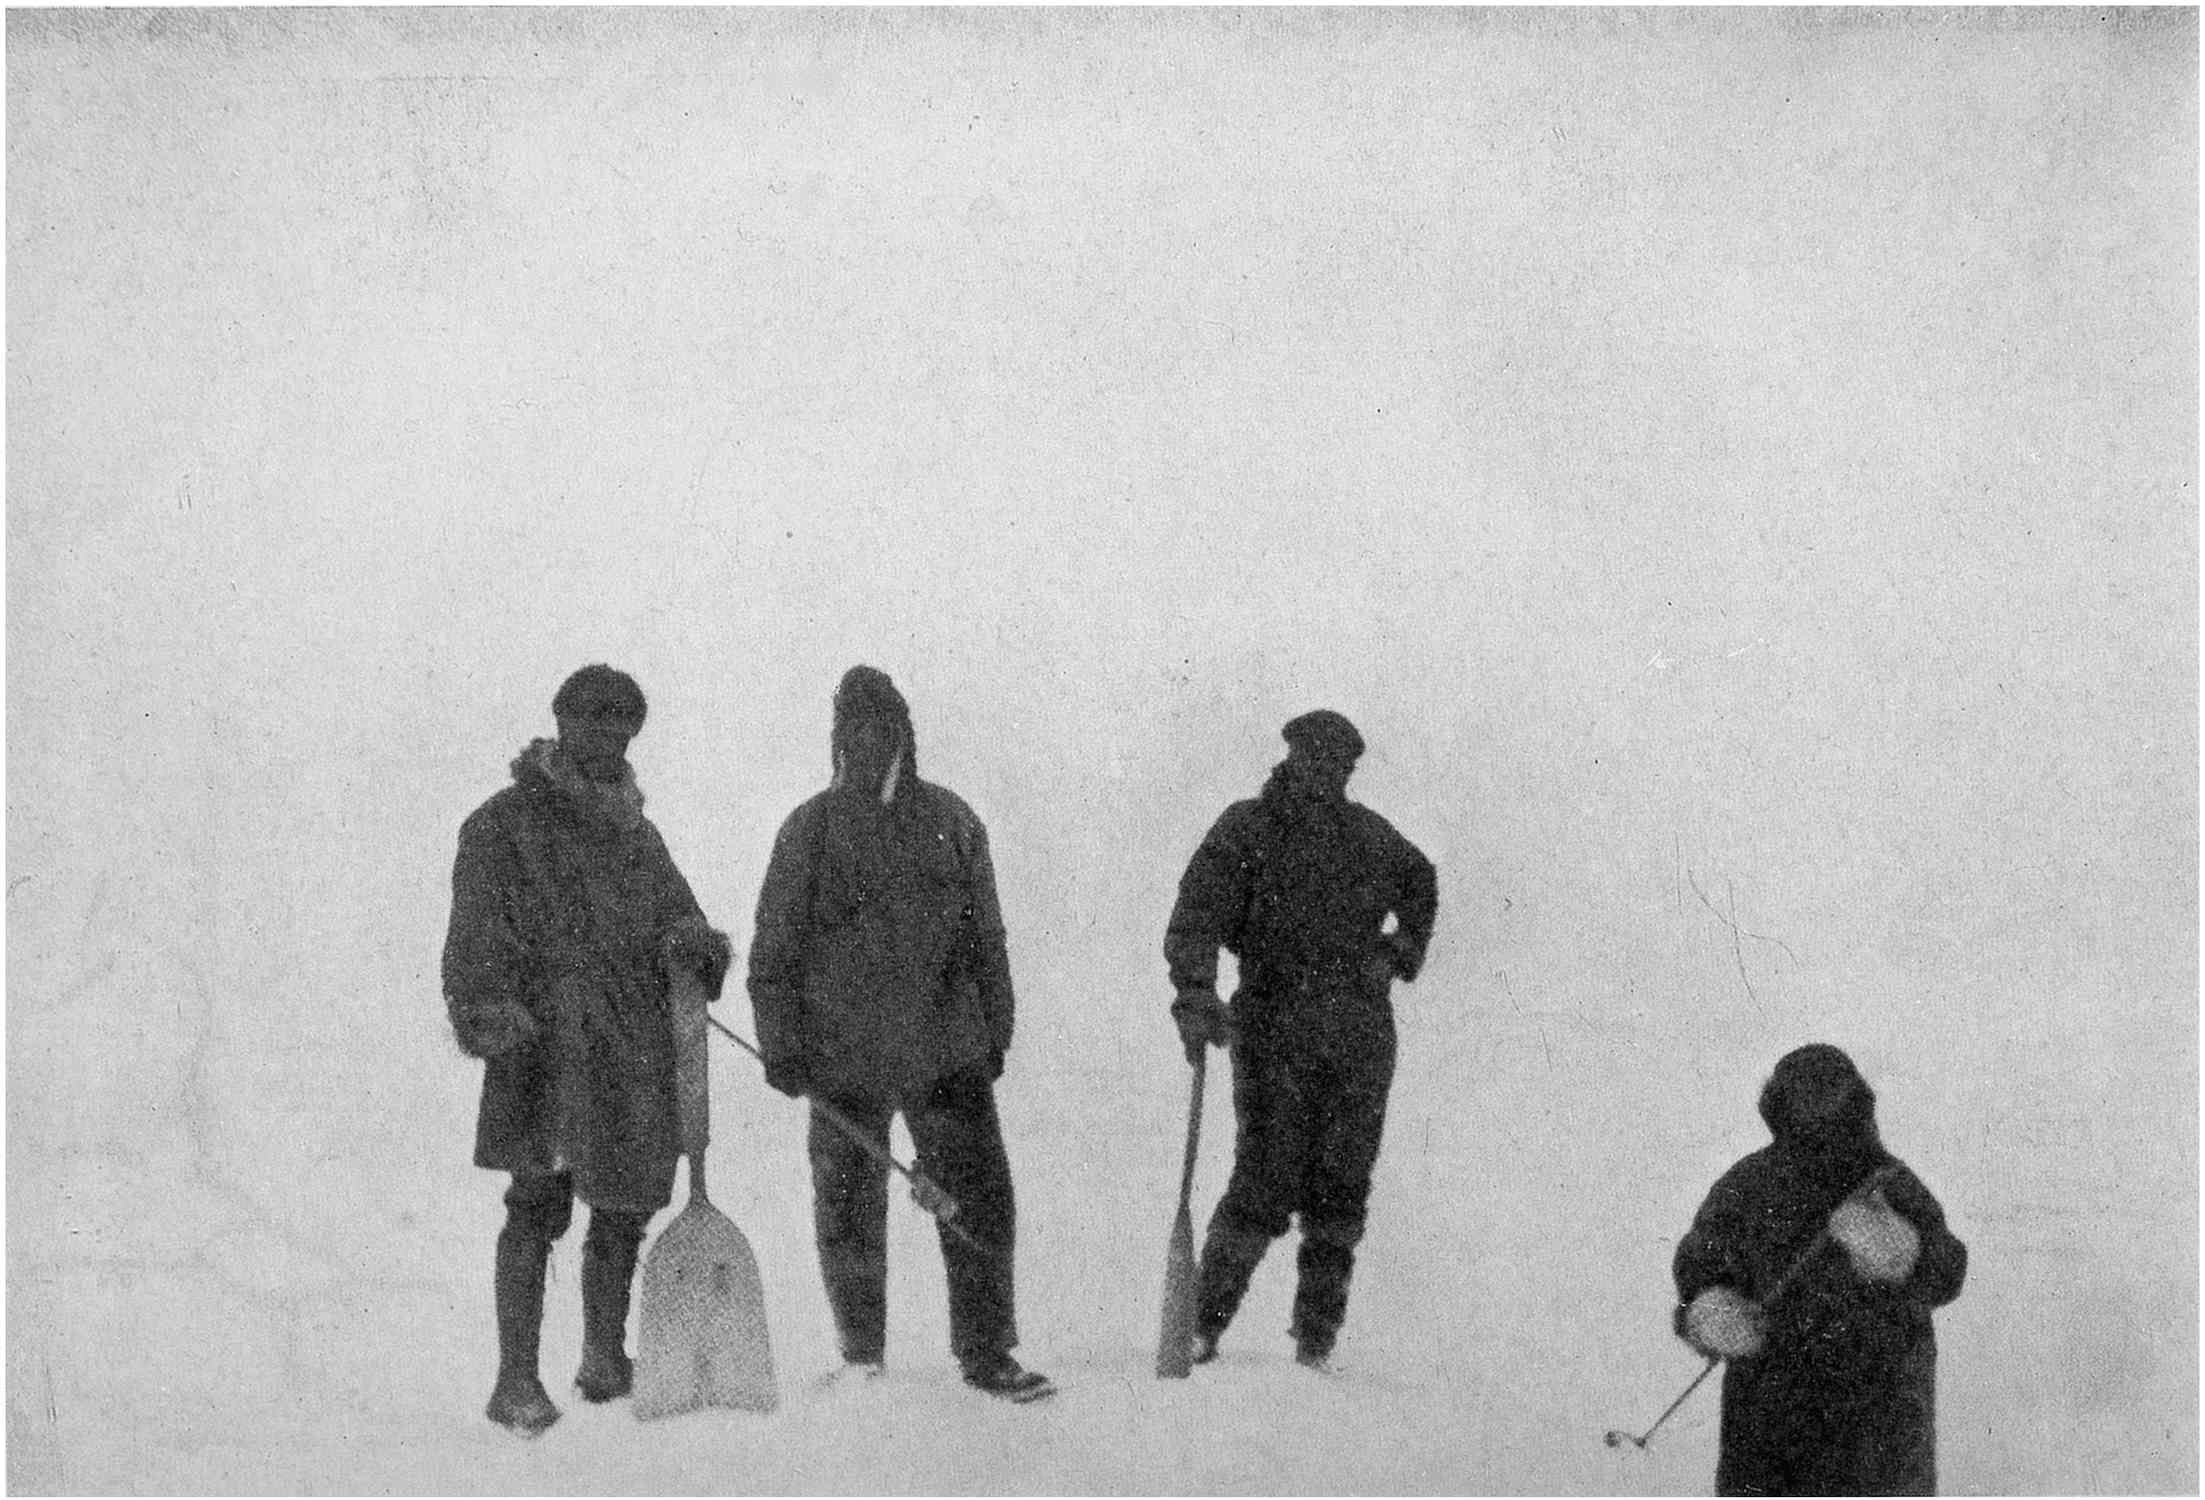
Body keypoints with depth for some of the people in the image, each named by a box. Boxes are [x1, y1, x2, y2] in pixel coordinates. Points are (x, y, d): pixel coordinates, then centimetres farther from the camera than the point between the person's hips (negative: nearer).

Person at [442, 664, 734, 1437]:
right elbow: (477, 945, -4)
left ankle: (605, 1358, 28)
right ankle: (516, 1380, -13)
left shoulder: (634, 830, 21)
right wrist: (490, 1020, -18)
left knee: (622, 1211, 11)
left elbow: (676, 911, 18)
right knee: (540, 1201, -15)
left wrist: (691, 942, -6)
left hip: (636, 1049, 6)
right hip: (547, 1046, -6)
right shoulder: (504, 825, 2)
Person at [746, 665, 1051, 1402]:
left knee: (981, 1197, -3)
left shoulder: (951, 820, 7)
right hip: (844, 1062, -1)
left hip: (948, 1055, 1)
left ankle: (986, 1353, 6)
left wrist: (995, 1029, 11)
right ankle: (861, 1357, 21)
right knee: (850, 1212, 7)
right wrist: (780, 1046, -3)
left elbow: (985, 936, 13)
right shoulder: (811, 830, 1)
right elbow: (773, 951, 3)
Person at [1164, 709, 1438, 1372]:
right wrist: (1195, 995, -27)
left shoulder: (1369, 834, 11)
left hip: (1361, 1036, 4)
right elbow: (1195, 919, -11)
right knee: (1266, 1186, -10)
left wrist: (1401, 952, 21)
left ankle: (1316, 1341, 11)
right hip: (1273, 1031, -4)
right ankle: (1203, 1325, 3)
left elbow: (1420, 881, 34)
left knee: (1340, 1191, 3)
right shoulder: (1245, 831, -1)